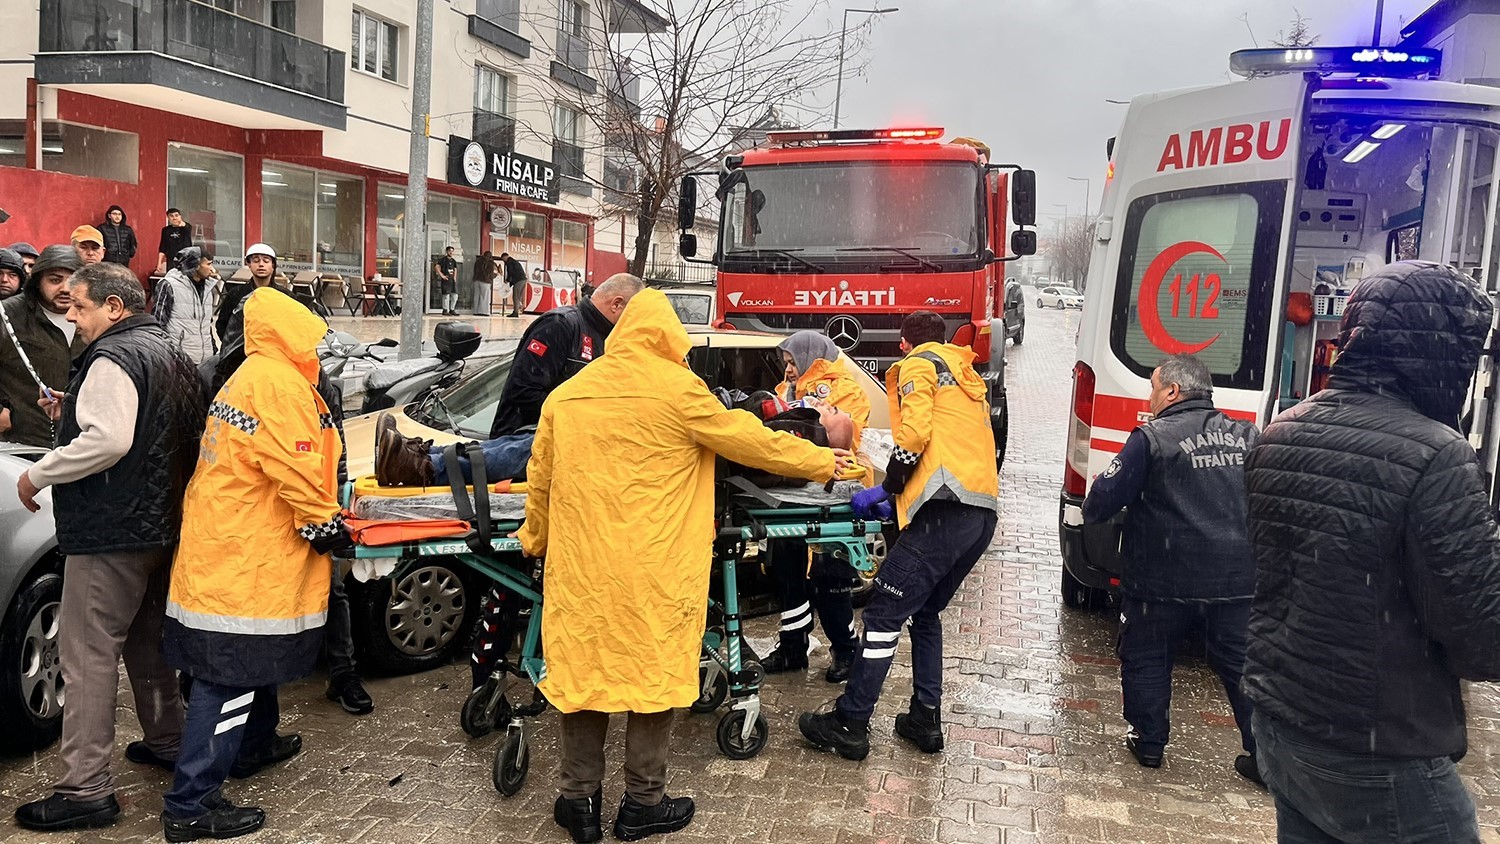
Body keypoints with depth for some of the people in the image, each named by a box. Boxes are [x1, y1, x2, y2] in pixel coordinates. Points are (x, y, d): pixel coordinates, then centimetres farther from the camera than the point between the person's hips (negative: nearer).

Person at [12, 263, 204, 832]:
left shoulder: (114, 358, -15)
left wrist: (35, 476, -16)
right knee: (147, 639, 22)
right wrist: (71, 414, 14)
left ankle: (86, 790, -1)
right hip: (162, 524, 10)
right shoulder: (167, 353, 16)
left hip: (111, 531, -10)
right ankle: (167, 740, 34)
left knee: (88, 656, -5)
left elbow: (108, 442, -28)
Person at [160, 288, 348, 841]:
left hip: (227, 543, 11)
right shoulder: (280, 385, -17)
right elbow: (295, 470, -22)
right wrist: (324, 523, -10)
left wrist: (319, 516, 24)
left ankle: (253, 747, 43)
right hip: (247, 557, -11)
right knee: (231, 677, -6)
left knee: (252, 660, 25)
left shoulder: (246, 379, 16)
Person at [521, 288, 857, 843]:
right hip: (654, 570, -4)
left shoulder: (567, 393, 8)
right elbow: (748, 439, 1)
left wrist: (537, 539, 33)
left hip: (580, 567, 5)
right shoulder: (675, 388, -7)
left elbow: (541, 478, 16)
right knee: (656, 674, 8)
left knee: (582, 671, 12)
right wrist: (821, 462, 14)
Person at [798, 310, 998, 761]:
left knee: (884, 613, -5)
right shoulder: (968, 380, 31)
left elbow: (914, 434, -10)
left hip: (946, 512, -9)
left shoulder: (918, 365, 6)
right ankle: (925, 719, 21)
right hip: (982, 514, 9)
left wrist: (886, 489, 1)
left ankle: (849, 724, -1)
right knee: (925, 613, 21)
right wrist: (898, 492, 26)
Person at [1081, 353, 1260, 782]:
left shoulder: (1152, 438, -11)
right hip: (1239, 581, 5)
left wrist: (1091, 512, 10)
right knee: (1242, 665, 14)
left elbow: (1106, 497, -10)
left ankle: (1149, 742, 22)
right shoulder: (1248, 436, 7)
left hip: (1166, 581, -4)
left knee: (1146, 658, 15)